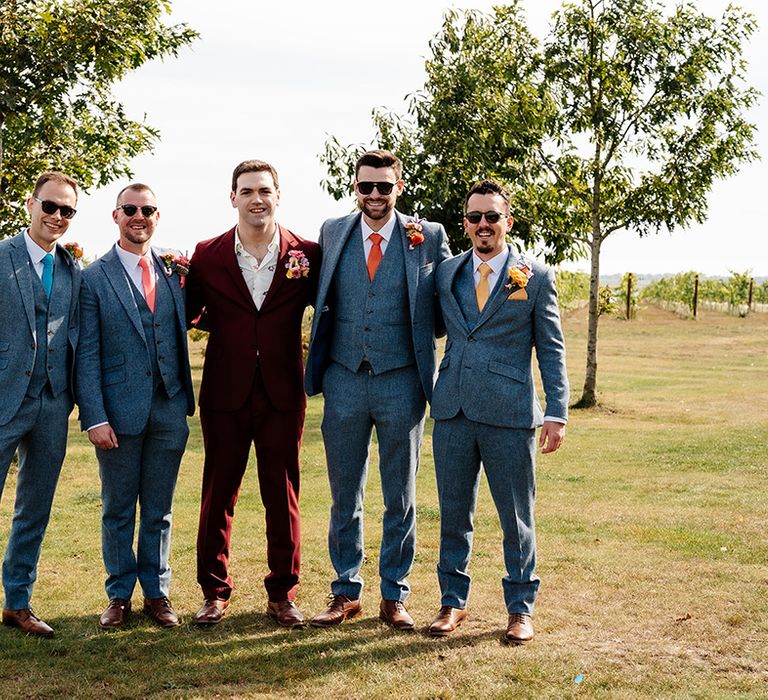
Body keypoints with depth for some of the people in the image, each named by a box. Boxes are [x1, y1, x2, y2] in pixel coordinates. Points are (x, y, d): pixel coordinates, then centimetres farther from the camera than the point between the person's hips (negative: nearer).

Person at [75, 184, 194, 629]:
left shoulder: (175, 273, 9)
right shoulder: (94, 278, -1)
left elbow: (184, 325, 12)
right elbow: (86, 355, -4)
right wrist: (95, 417, -11)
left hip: (169, 409, 3)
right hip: (120, 410, -3)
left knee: (159, 509, 12)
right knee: (118, 510, 9)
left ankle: (157, 592, 24)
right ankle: (120, 596, 22)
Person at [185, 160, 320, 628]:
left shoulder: (307, 254, 0)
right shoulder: (207, 255, 2)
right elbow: (186, 314, 8)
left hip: (282, 394, 0)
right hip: (225, 393, 0)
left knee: (283, 495, 7)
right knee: (219, 493, 8)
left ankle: (283, 593, 20)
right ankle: (215, 591, 21)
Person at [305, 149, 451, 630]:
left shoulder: (429, 237, -1)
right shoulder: (332, 233, 6)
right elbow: (322, 300, 14)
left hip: (401, 381, -2)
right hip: (344, 380, 2)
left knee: (400, 497, 8)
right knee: (344, 496, 11)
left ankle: (394, 596, 21)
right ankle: (346, 593, 24)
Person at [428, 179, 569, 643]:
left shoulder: (536, 277, 2)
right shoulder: (446, 273, 11)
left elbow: (552, 351, 2)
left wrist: (557, 414, -6)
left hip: (509, 414, -3)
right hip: (452, 412, 3)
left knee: (517, 518, 5)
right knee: (454, 514, 10)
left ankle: (520, 608, 19)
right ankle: (453, 602, 24)